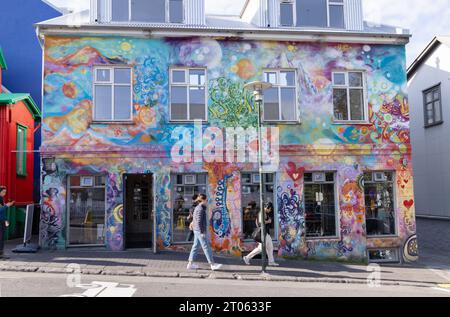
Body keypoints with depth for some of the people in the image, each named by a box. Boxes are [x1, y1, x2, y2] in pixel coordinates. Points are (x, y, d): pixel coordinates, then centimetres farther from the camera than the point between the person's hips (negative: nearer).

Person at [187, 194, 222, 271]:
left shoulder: (197, 208, 14)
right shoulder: (200, 209, -16)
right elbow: (199, 222, -21)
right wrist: (202, 232, -20)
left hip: (197, 231, 10)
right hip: (200, 231, -10)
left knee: (195, 246, 12)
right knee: (206, 247, -5)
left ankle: (190, 264, 16)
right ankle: (212, 264, -1)